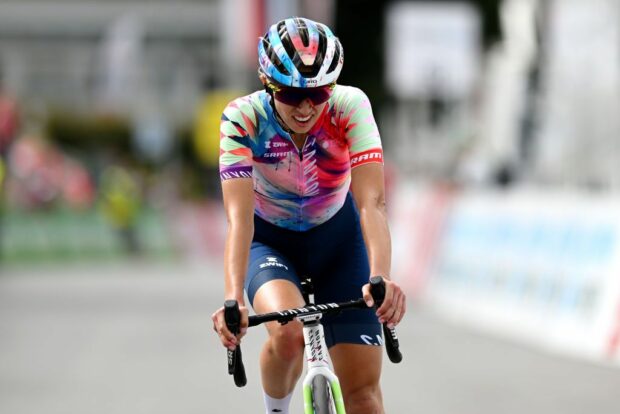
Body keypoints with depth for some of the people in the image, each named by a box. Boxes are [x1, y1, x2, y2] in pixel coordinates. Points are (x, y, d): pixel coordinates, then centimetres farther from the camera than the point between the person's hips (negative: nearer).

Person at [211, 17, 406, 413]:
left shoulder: (349, 106, -27)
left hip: (336, 237, 1)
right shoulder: (244, 118, -28)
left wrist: (381, 278, -54)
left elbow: (371, 202, -37)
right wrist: (234, 299, -52)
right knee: (288, 334, -32)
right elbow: (239, 217, -37)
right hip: (270, 240, -1)